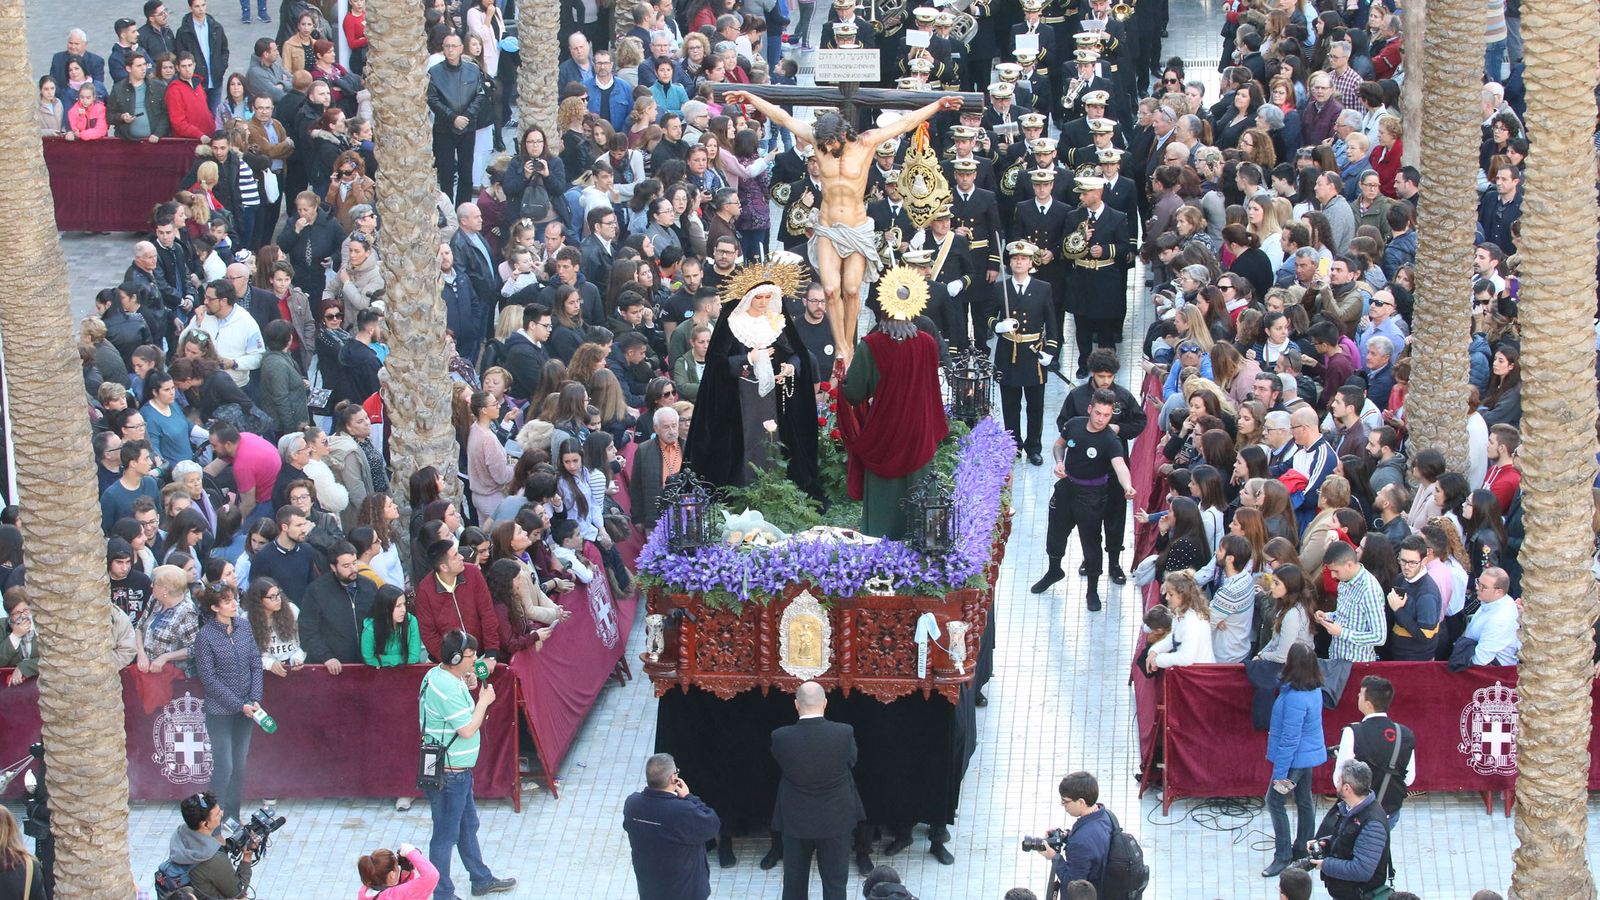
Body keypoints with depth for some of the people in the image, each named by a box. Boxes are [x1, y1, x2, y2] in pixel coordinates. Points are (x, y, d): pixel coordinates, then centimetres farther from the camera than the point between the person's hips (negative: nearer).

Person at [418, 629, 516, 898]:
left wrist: (467, 687, 4)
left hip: (457, 770, 11)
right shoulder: (448, 689, -28)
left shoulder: (437, 675, 3)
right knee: (446, 835, 1)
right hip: (448, 774, -11)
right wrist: (484, 701, -12)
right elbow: (468, 729, -24)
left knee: (468, 825, 23)